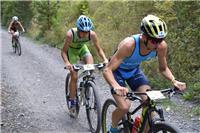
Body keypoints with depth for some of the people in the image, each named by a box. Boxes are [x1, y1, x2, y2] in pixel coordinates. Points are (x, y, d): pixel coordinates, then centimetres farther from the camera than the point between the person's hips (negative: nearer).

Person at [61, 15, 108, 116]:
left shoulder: (92, 34, -29)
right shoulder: (71, 34, -36)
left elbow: (99, 49, -19)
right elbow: (63, 51, -30)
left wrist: (105, 59, -36)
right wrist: (67, 62, -48)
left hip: (82, 48, 2)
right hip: (71, 50, -2)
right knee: (74, 76, -10)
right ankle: (72, 101, 6)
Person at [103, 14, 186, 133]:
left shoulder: (162, 46, -24)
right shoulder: (129, 44, -39)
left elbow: (163, 68, -5)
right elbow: (107, 70, -38)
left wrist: (174, 81, -24)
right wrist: (116, 86, -57)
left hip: (134, 70, 4)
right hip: (118, 71, -4)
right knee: (124, 107, -20)